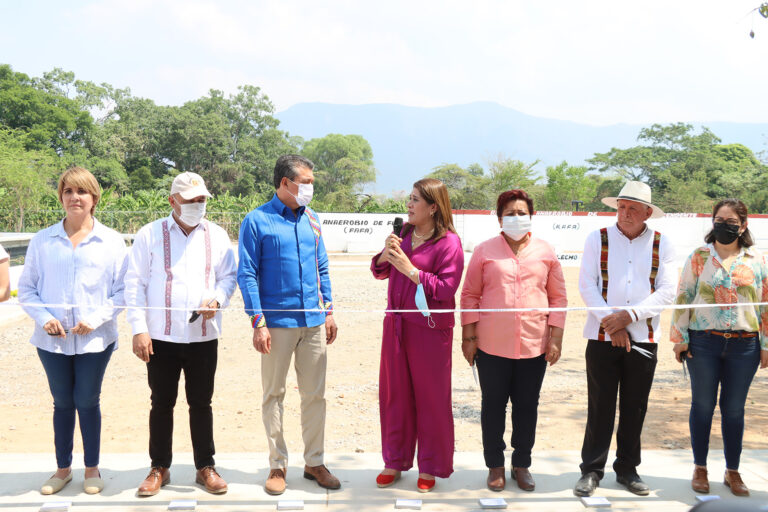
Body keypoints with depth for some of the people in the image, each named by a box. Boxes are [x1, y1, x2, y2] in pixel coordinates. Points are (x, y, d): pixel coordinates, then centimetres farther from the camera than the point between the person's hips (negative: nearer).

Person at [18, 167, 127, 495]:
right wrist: (44, 318, -10)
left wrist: (96, 319, -13)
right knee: (63, 403, 12)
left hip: (95, 339, -1)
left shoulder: (112, 241, -1)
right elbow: (26, 288, 6)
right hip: (52, 339, 2)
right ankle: (63, 469, 27)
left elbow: (122, 291, -1)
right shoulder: (42, 241, 3)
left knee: (87, 402, 6)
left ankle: (92, 469, 23)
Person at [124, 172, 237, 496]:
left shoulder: (217, 236, 7)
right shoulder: (150, 235, 0)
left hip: (203, 336, 2)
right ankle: (159, 468, 21)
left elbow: (228, 276, 12)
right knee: (162, 403, 8)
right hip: (161, 336, -1)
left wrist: (217, 299, -10)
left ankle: (206, 467, 20)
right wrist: (139, 329, -8)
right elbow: (135, 284, -2)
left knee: (201, 403, 9)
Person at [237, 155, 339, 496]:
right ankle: (277, 465, 18)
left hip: (314, 321, 5)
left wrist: (328, 310, 11)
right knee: (273, 394, 6)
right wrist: (258, 322, -13)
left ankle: (314, 462, 21)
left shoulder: (311, 219, 11)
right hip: (277, 321, -4)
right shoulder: (257, 221, -5)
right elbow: (247, 275, -7)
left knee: (315, 394, 9)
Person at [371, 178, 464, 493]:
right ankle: (395, 461, 27)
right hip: (396, 325, 6)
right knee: (395, 395, 13)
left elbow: (446, 288, -18)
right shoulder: (405, 234, 9)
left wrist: (409, 268, -18)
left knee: (431, 398, 4)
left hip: (429, 330, -6)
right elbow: (379, 272, 15)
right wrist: (386, 254, -5)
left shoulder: (449, 243, -10)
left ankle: (430, 467, 19)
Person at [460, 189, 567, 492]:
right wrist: (468, 336, -1)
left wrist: (556, 338, 3)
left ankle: (521, 464, 25)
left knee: (527, 405, 9)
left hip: (534, 346, 1)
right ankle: (495, 466, 21)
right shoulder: (485, 251, 3)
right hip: (492, 345, -1)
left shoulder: (545, 252, 7)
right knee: (493, 405, 7)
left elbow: (558, 297, 9)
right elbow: (470, 295, 4)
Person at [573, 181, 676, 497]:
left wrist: (629, 315, -15)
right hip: (603, 337, -1)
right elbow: (587, 286, -4)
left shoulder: (662, 244, 3)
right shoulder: (598, 239, 2)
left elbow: (667, 291, -4)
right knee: (600, 406, 3)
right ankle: (591, 470, 14)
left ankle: (627, 469, 24)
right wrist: (612, 323, -12)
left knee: (635, 408, 10)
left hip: (644, 338, 1)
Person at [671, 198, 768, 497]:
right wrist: (680, 338, -3)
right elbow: (683, 298, 2)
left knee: (734, 409, 9)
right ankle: (700, 469, 21)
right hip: (703, 342, -1)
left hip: (744, 345, 1)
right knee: (702, 405, 7)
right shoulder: (698, 257, 2)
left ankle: (732, 471, 23)